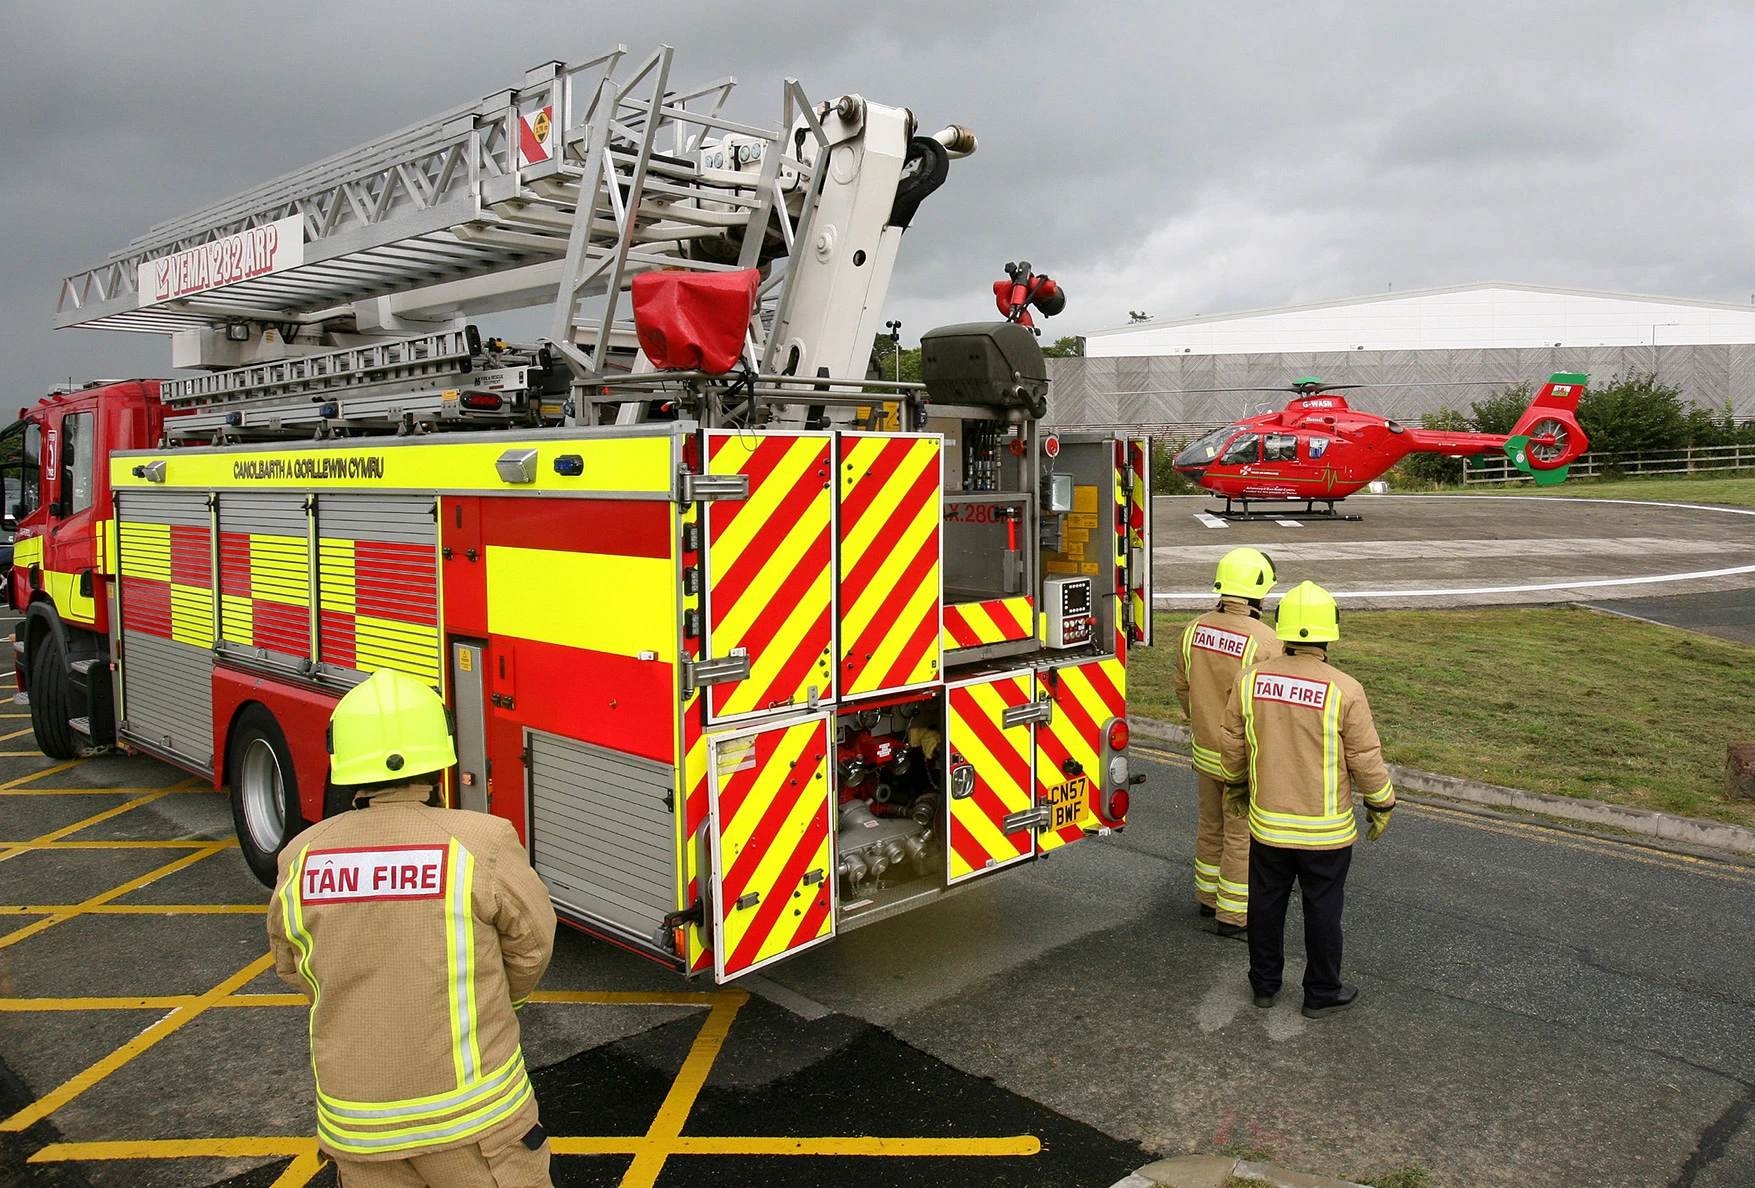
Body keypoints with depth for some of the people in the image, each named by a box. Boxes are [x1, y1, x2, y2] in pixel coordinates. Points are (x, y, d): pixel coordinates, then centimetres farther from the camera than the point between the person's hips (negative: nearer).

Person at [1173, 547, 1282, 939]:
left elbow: (1183, 688, 7)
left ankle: (1209, 896, 36)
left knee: (1211, 826, 21)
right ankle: (1232, 916, 16)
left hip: (1205, 752, 6)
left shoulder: (1196, 629, -4)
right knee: (1242, 836, 7)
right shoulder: (1263, 640, -23)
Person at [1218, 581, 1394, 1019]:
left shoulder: (1250, 680, -8)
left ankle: (1264, 984, 32)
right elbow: (1366, 759, -11)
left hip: (1266, 823, 3)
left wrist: (1238, 784, 20)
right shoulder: (1344, 691, -18)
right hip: (1325, 830, -3)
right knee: (1322, 909, 13)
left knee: (1266, 903, 17)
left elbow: (1232, 745, 2)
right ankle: (1322, 993, 27)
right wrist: (1381, 806, 6)